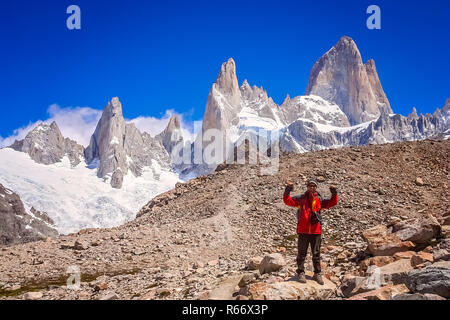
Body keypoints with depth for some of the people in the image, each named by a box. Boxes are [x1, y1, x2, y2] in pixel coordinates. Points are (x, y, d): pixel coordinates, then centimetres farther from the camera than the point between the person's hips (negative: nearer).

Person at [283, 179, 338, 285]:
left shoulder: (320, 200, 7)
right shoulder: (301, 198, 2)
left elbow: (333, 202, 9)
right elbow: (287, 200, -4)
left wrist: (334, 193, -6)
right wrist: (288, 189, -16)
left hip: (316, 231, 2)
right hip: (303, 231, -2)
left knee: (316, 254, 10)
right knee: (302, 253, 4)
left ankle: (317, 274, 20)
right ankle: (301, 273, 12)